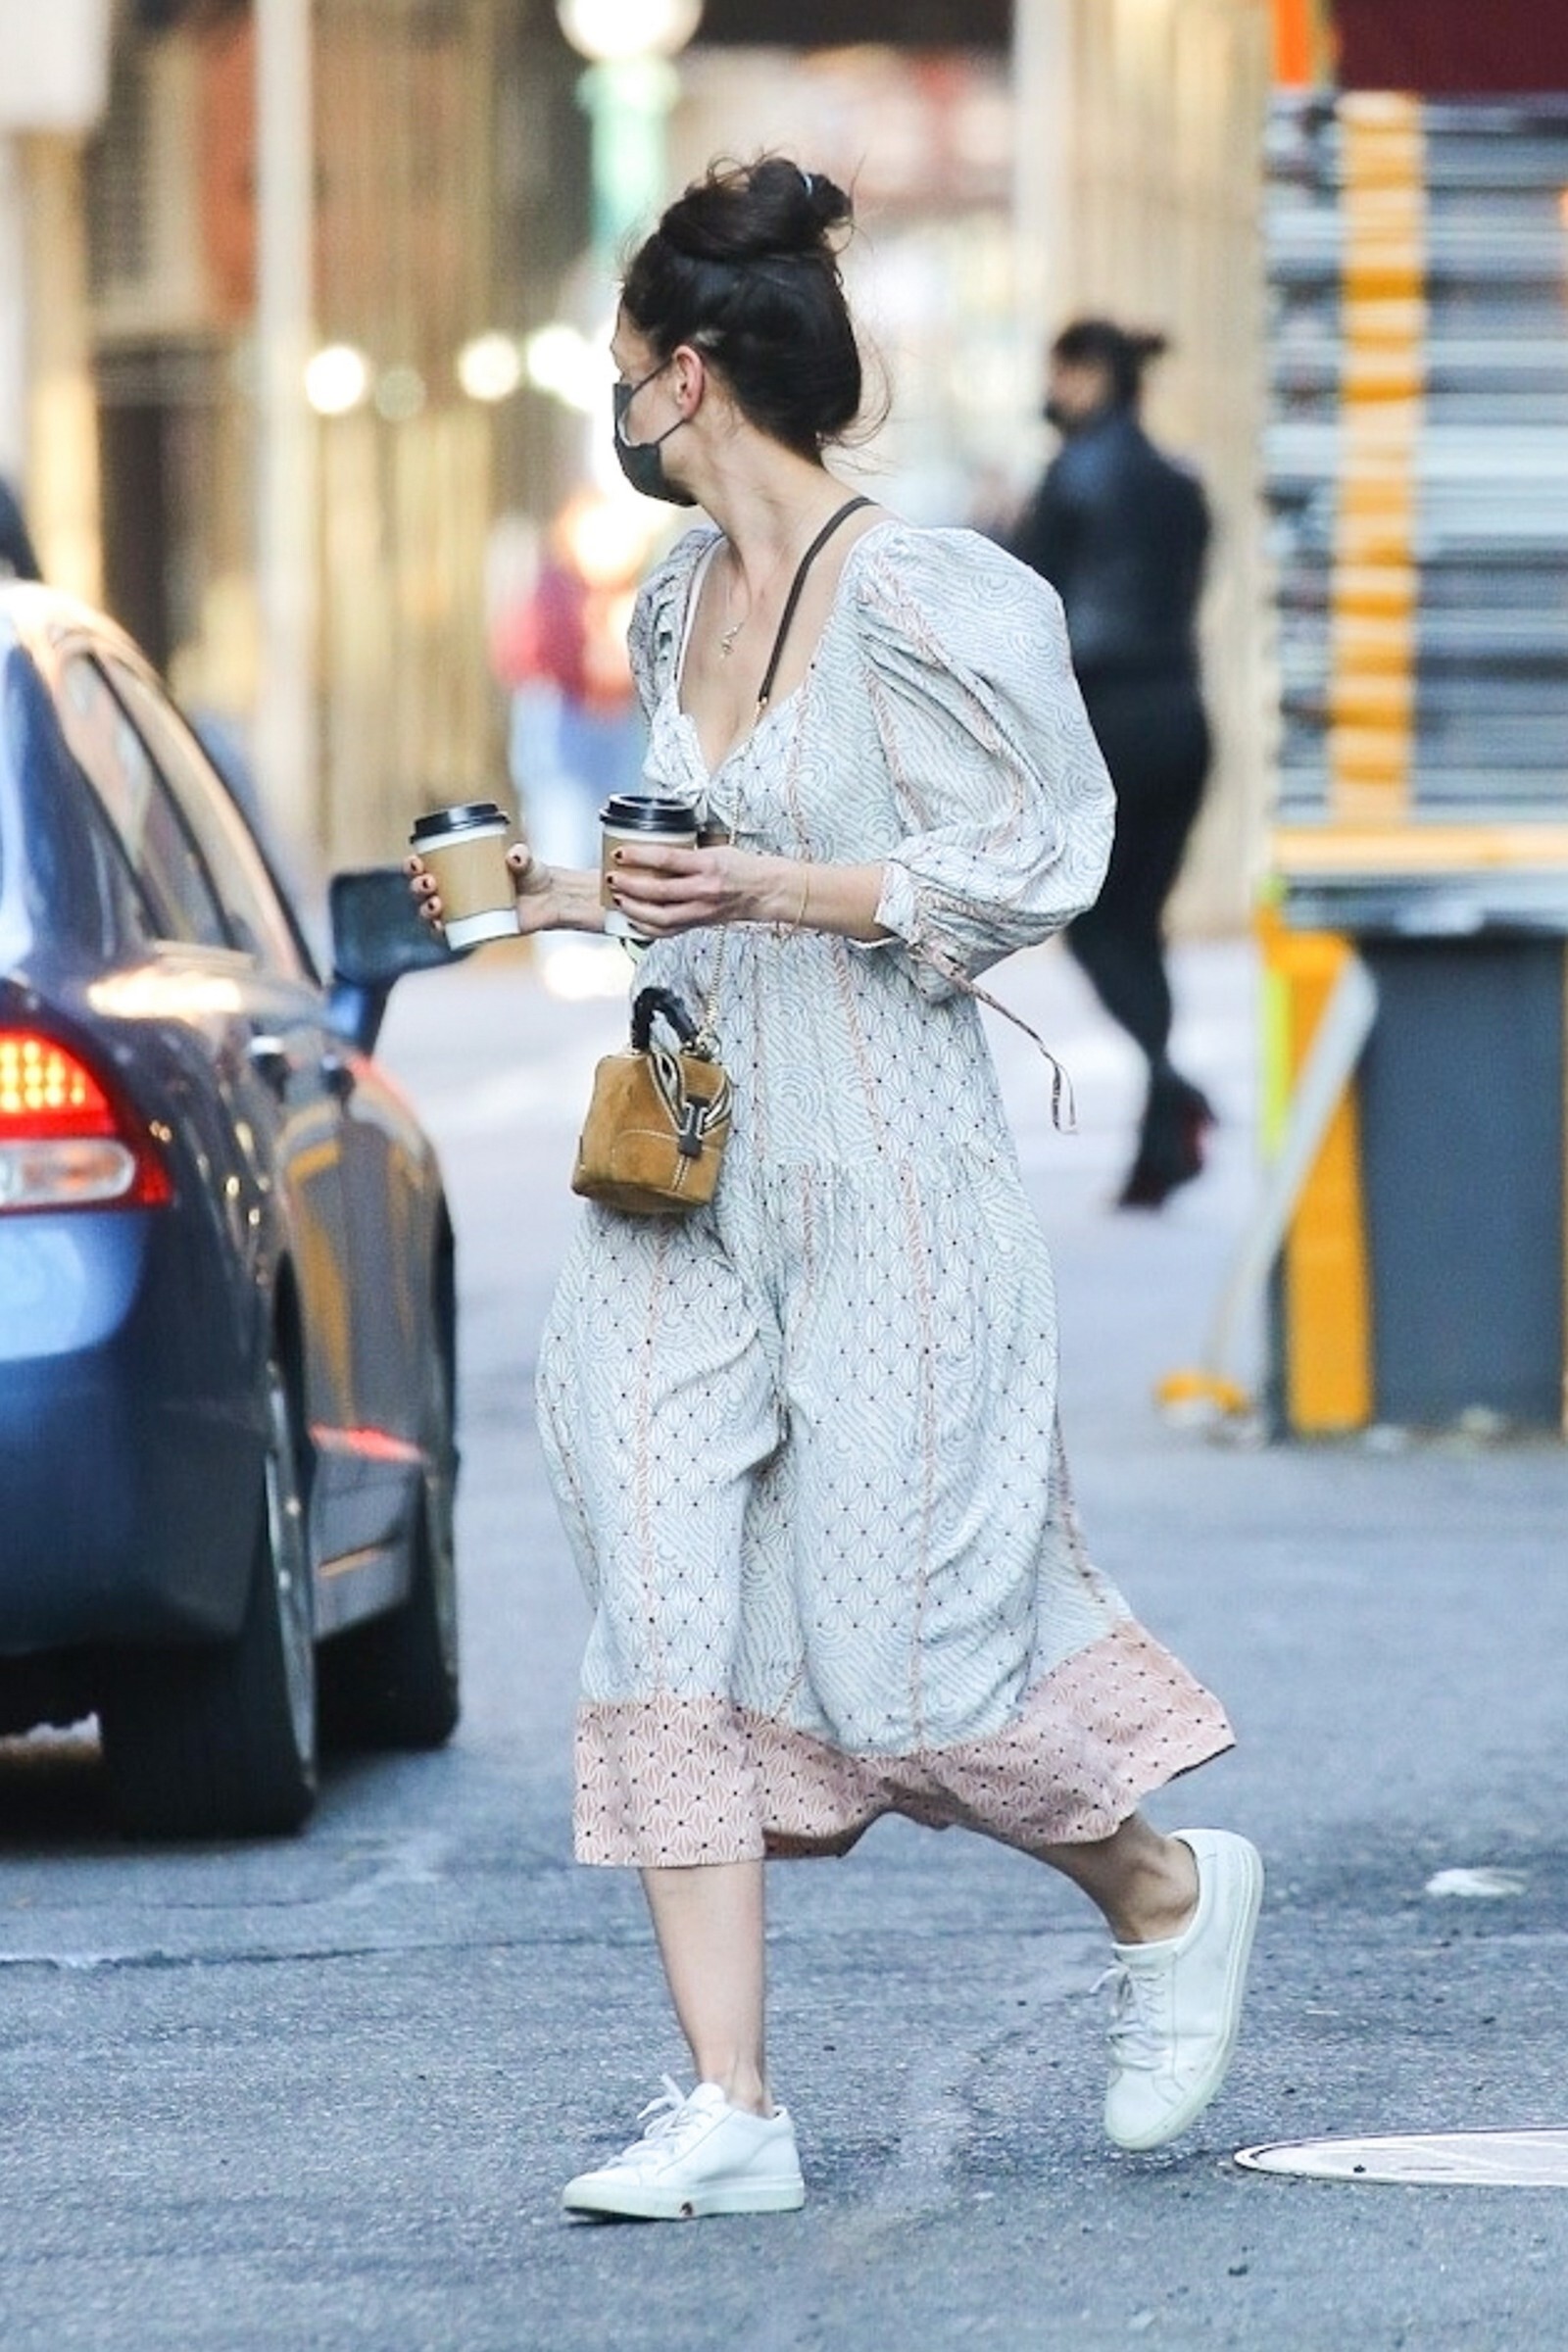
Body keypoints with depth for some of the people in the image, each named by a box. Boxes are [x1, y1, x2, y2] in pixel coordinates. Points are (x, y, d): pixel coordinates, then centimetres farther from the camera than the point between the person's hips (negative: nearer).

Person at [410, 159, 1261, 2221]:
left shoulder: (919, 601, -12)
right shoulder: (681, 604, 13)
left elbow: (1022, 874, -13)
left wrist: (774, 891, -20)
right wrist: (569, 898, 19)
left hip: (882, 1180, -7)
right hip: (688, 1182, 7)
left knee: (901, 1649, -4)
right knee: (668, 1609, -5)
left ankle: (1172, 1896, 24)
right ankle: (730, 2108, -4)